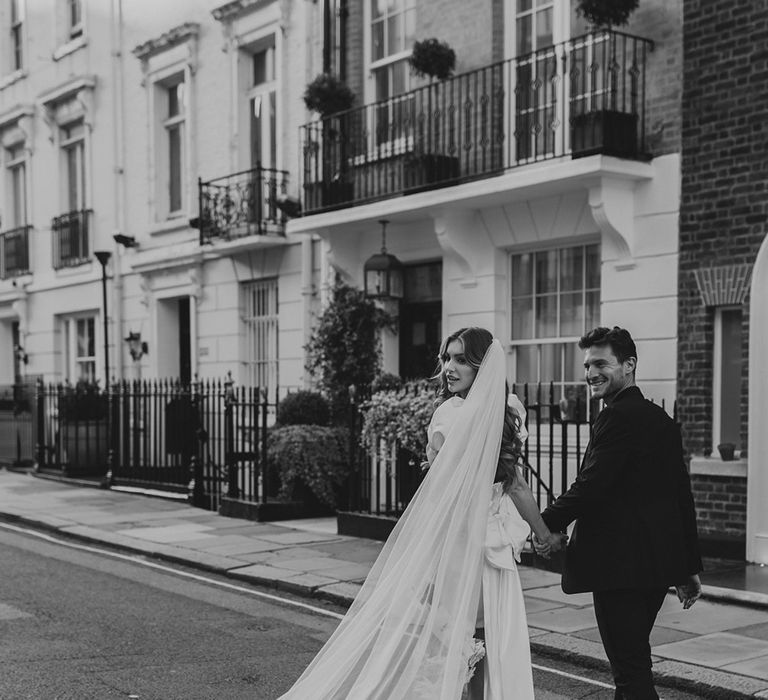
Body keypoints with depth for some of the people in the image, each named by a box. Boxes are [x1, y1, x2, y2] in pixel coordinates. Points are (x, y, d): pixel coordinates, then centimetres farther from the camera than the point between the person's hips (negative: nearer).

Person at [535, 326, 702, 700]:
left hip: (621, 566, -10)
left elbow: (591, 485, -20)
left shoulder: (618, 417, -15)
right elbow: (682, 494, 16)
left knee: (631, 670, -5)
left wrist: (547, 523, -6)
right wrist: (689, 567, 20)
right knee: (633, 663, 19)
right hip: (656, 565, 10)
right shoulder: (661, 418, 14)